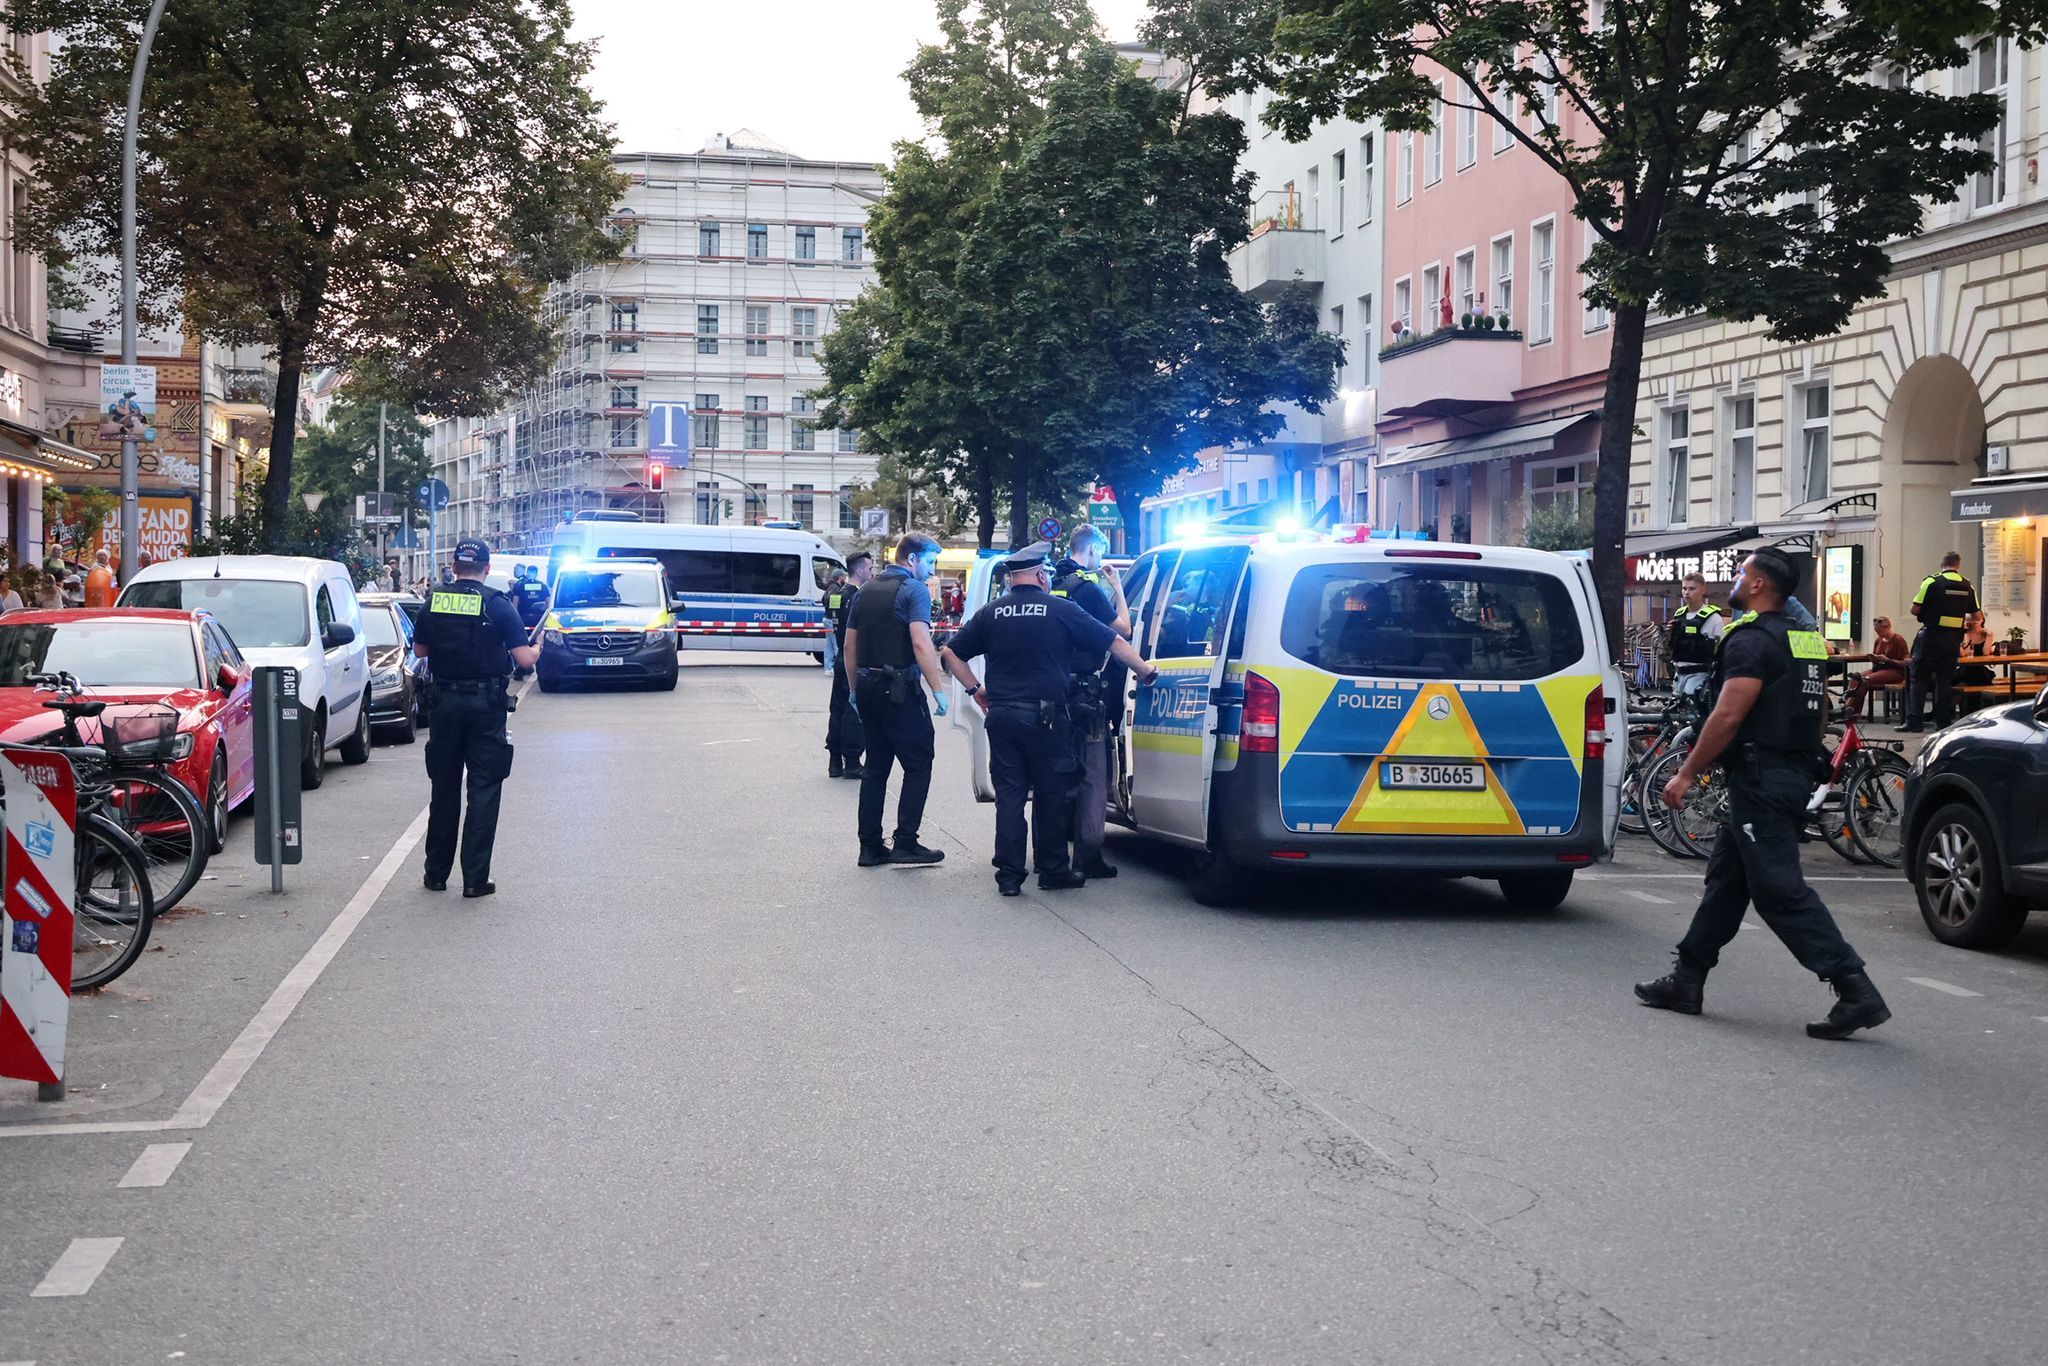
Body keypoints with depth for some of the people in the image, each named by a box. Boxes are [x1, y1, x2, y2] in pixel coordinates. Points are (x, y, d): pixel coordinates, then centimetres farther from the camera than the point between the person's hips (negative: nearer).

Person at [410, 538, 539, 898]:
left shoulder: (433, 602, 2)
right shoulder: (498, 605, -8)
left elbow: (420, 650, 13)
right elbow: (524, 659, -10)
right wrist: (538, 649, 11)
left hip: (446, 702, 3)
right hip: (486, 704, -3)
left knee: (444, 788, 14)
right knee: (483, 790, 1)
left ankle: (436, 872, 21)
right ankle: (475, 878, -2)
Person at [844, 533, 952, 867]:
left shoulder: (866, 591, 15)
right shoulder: (914, 590, -8)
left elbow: (850, 645, 17)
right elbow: (921, 643, -20)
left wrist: (855, 689, 23)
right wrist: (938, 689, -20)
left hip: (869, 688, 7)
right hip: (900, 690, -7)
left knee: (876, 767, 12)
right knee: (918, 765, 1)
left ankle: (870, 846, 12)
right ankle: (905, 843, -4)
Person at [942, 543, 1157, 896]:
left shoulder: (991, 614, 6)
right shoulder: (1061, 611, -4)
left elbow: (951, 653, 9)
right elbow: (1114, 642, 0)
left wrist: (975, 690, 16)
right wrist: (1147, 672, 12)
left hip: (1002, 716, 3)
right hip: (1045, 717, -3)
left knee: (1008, 794, 7)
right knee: (1051, 796, 8)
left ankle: (1008, 875, 6)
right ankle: (1053, 871, 15)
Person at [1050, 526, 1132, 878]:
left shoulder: (1054, 585, 9)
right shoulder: (1088, 588, -14)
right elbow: (1123, 630, -8)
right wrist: (1117, 587, 2)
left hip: (1055, 691, 8)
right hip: (1087, 692, -8)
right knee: (1093, 775, -1)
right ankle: (1088, 855, -1)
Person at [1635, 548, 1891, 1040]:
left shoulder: (1751, 639, -14)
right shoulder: (1804, 640, 16)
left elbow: (1728, 715, -21)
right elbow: (1818, 714, 22)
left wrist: (1687, 773, -16)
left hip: (1759, 777, -10)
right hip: (1794, 774, 10)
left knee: (1780, 889, -11)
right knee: (1725, 876, 15)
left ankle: (1855, 990, -16)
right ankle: (1687, 980, 22)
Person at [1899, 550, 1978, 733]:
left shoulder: (1931, 581, -9)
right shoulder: (1968, 586, 4)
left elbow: (1915, 609, -11)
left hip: (1931, 636, -4)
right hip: (1954, 640, 4)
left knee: (1918, 678, 0)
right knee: (1945, 680, 11)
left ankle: (1914, 721, -7)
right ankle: (1943, 722, 10)